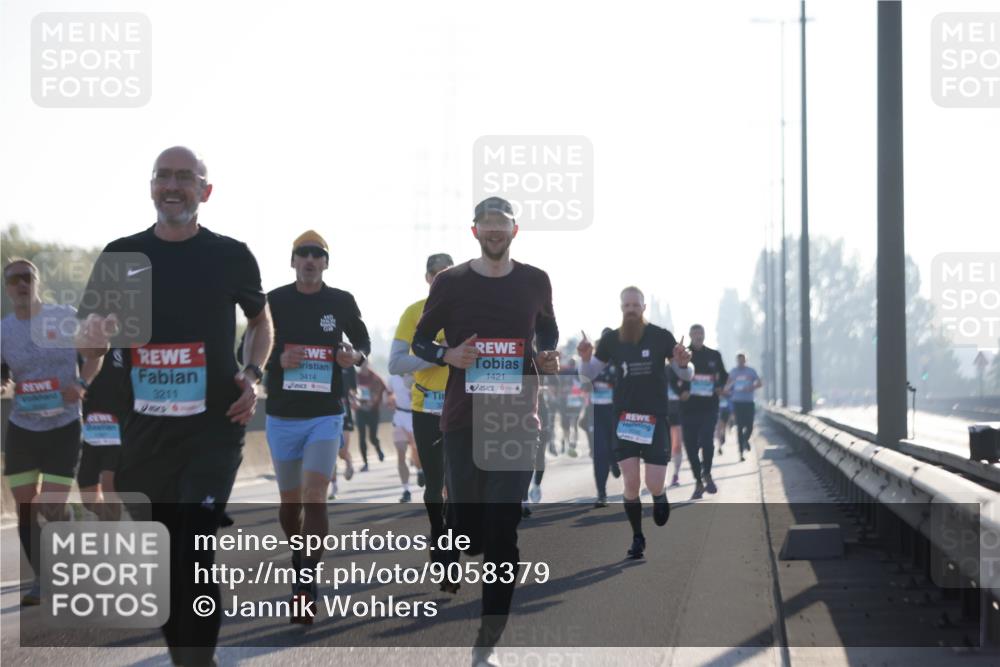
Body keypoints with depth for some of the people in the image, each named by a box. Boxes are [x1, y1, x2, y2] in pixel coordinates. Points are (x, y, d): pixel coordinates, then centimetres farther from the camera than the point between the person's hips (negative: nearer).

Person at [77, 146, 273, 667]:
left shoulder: (230, 256, 2)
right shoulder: (121, 255, 5)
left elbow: (260, 319, 18)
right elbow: (88, 328, 11)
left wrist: (252, 374, 0)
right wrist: (96, 328, -13)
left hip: (213, 428, -3)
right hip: (143, 429, 3)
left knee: (194, 552, -15)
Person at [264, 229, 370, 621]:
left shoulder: (341, 302, 3)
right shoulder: (274, 302, 0)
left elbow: (363, 341, 17)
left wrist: (355, 356, -6)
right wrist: (277, 359, -16)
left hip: (326, 416, -1)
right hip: (282, 416, 1)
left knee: (314, 499, -15)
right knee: (290, 501, 10)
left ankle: (305, 589, -16)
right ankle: (300, 564, 36)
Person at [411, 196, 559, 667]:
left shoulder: (535, 282, 6)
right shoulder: (450, 283, 1)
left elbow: (548, 332, 23)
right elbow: (420, 340, 10)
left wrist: (548, 359, 1)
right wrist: (447, 356, -11)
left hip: (518, 423, 0)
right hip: (464, 421, 0)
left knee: (502, 535, -7)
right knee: (469, 529, 1)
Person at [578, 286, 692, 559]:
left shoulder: (661, 337, -4)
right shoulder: (611, 339, 2)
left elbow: (685, 374, 2)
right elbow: (590, 373, 12)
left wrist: (682, 363, -21)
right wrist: (585, 358, -10)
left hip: (655, 418, -1)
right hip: (624, 417, 1)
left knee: (654, 486, -7)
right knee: (631, 483, -6)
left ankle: (660, 498, 30)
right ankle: (637, 538, 10)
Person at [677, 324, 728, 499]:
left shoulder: (714, 355, 8)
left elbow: (723, 375, 20)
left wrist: (719, 387, -1)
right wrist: (681, 392, -15)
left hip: (709, 407, 0)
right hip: (689, 407, 0)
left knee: (706, 440, -18)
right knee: (691, 446, 2)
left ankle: (707, 474, 5)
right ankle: (699, 482, 15)